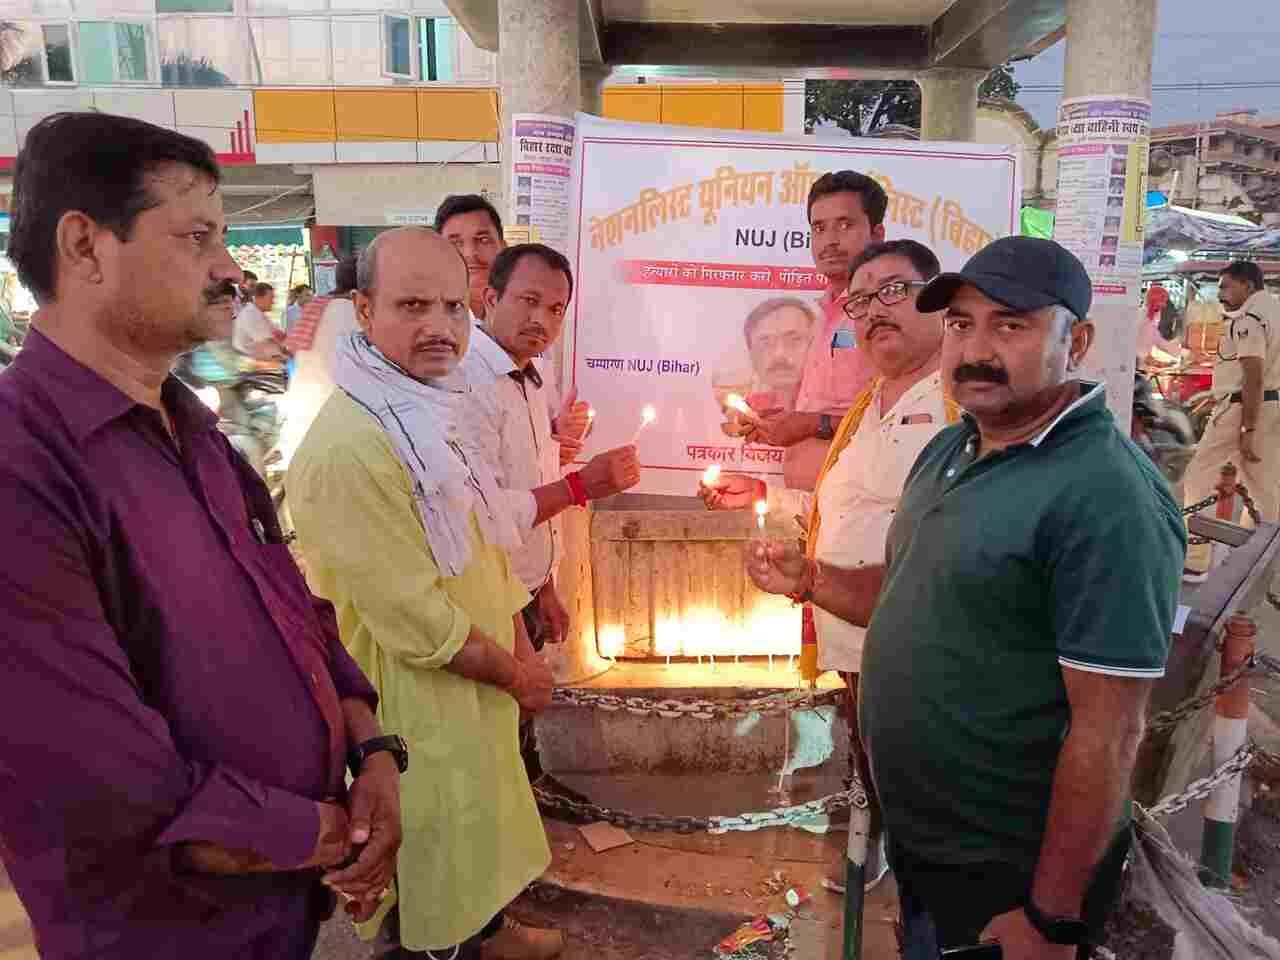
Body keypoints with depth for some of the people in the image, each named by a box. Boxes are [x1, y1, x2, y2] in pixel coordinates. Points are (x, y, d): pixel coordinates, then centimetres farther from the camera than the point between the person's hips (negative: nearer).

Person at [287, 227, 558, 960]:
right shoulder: (348, 449, -28)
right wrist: (516, 676, -11)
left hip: (476, 690, 9)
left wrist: (522, 652, 2)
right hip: (420, 713, -9)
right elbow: (415, 621, -26)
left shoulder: (431, 415, 5)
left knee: (475, 854, 29)